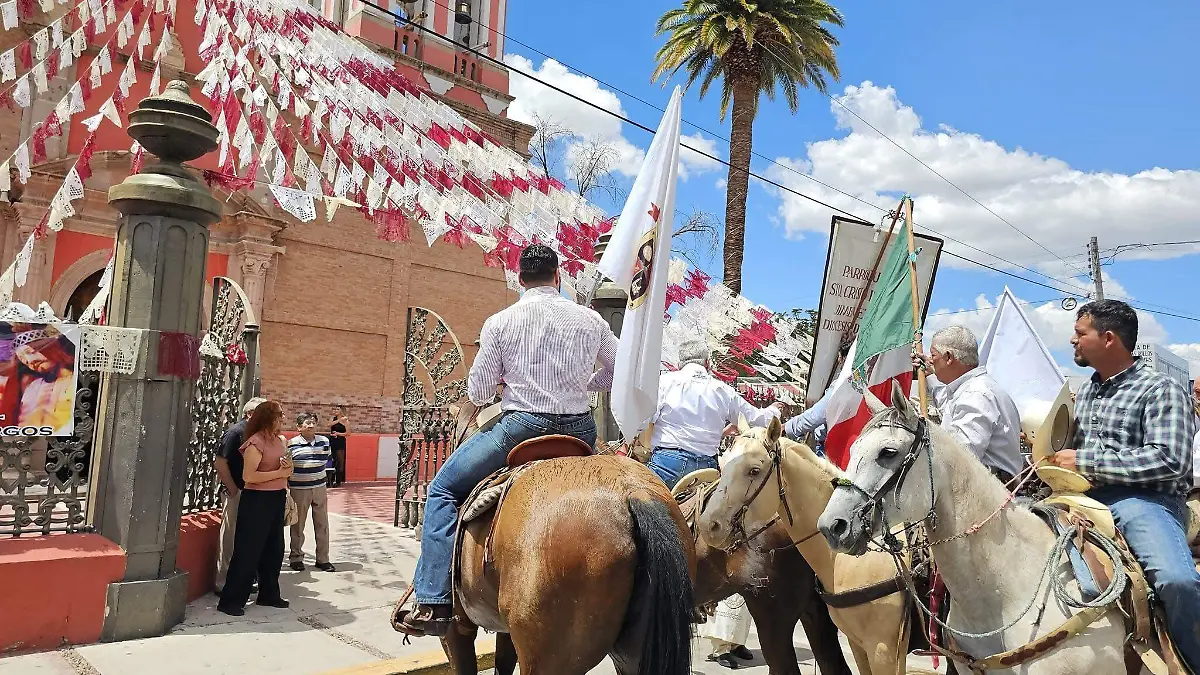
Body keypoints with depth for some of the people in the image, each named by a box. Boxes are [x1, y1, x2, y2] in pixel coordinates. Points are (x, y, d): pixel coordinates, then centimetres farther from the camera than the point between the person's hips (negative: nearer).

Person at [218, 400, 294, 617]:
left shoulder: (279, 440, 10)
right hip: (257, 501, -8)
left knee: (274, 550, 15)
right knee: (247, 551, -2)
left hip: (276, 500, 8)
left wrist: (288, 467, 0)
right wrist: (280, 473, -20)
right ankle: (231, 601, 7)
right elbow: (248, 476, -23)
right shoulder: (256, 442, -16)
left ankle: (269, 594, 27)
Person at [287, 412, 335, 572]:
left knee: (322, 524, 7)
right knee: (298, 525, 9)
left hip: (319, 488, 3)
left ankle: (323, 559, 17)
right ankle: (296, 557, 24)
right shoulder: (291, 444, -10)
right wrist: (287, 485, -4)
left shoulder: (324, 442, 0)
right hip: (298, 490, -3)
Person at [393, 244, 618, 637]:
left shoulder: (500, 323, -1)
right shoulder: (590, 319, 7)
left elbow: (477, 394, 0)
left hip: (522, 426, -3)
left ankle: (434, 603, 4)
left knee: (444, 488, 12)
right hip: (580, 431, 4)